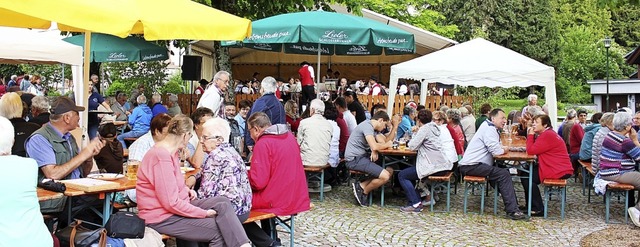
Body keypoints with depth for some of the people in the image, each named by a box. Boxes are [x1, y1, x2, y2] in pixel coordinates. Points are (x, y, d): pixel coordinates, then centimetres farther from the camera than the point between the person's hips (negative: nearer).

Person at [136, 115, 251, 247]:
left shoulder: (170, 152, 8)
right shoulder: (162, 157, -24)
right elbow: (171, 203, -25)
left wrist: (186, 190, 6)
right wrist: (204, 213, -18)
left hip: (178, 205, 10)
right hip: (162, 218, -10)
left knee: (223, 203, -7)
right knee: (218, 230, -16)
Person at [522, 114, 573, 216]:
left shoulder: (547, 135, -18)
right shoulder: (546, 134, 17)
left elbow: (531, 151, -21)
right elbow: (534, 149, 12)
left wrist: (530, 134, -10)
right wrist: (531, 135, 0)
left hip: (559, 171, -11)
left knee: (526, 177, -10)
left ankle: (538, 209, -3)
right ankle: (530, 205, 21)